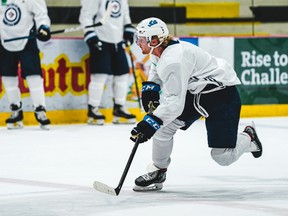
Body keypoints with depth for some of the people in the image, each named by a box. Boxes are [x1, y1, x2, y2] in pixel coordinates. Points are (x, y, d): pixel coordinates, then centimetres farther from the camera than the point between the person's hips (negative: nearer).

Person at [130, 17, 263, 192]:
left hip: (223, 94, -9)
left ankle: (248, 138, 21)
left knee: (223, 156, -8)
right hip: (195, 92, 9)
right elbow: (157, 69, 24)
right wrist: (150, 88, 7)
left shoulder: (173, 60, -31)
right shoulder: (160, 51, -2)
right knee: (163, 125, -5)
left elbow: (175, 103, -34)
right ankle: (158, 171, 11)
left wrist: (151, 122, -36)